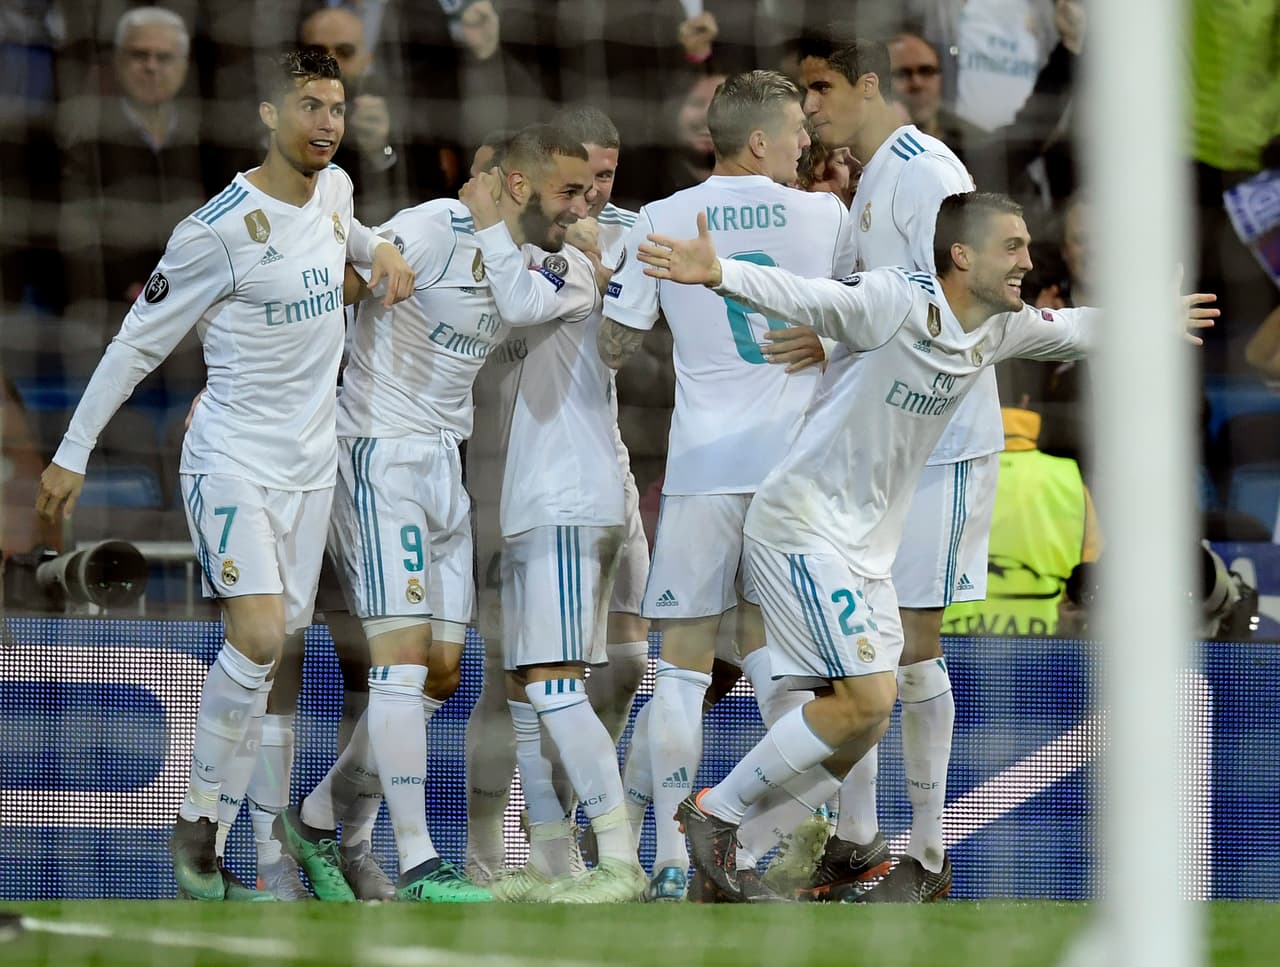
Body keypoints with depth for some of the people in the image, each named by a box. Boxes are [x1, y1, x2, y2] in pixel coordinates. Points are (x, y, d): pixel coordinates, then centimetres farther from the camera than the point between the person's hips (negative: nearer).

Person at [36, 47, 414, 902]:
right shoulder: (220, 229, -17)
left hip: (311, 461, 7)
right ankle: (195, 823, -7)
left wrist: (382, 252, 11)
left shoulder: (334, 189, 4)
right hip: (234, 456, -7)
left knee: (272, 651, 3)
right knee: (259, 637, -19)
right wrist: (73, 453, -8)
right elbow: (138, 343, -10)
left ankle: (228, 818, 8)